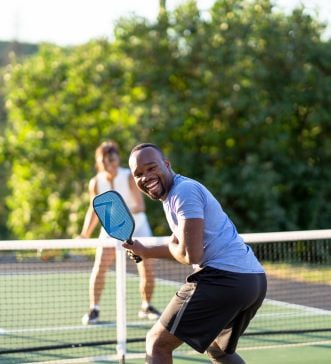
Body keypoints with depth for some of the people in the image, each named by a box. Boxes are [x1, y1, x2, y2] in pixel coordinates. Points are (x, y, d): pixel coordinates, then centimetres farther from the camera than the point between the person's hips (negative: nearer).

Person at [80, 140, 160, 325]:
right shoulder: (96, 183, -13)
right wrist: (85, 235, -5)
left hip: (137, 225, -1)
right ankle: (94, 309, -11)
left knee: (147, 268, -6)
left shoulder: (130, 178, -22)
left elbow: (141, 206, -29)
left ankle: (146, 307, 16)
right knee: (100, 266, -17)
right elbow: (94, 210, 1)